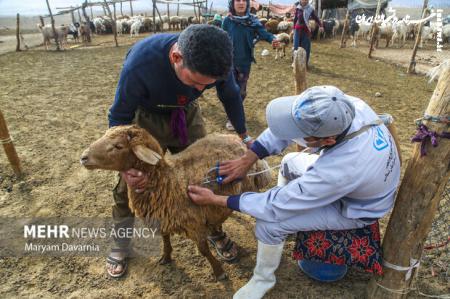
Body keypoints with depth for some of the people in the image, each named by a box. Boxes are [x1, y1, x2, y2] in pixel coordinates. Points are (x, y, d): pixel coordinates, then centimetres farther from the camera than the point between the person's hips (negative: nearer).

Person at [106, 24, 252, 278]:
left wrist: (245, 136, 5)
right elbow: (119, 117, -22)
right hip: (146, 118, -2)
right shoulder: (139, 63, -39)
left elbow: (231, 96, -5)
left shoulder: (215, 61, -29)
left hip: (187, 115, 3)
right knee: (129, 185, 3)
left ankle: (215, 232, 32)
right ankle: (120, 245, 30)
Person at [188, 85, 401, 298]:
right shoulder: (347, 106, -28)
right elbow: (293, 120, -14)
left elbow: (277, 205, -32)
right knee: (290, 162, 20)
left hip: (353, 209, -7)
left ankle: (263, 279, 15)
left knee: (269, 222, -13)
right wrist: (247, 159, -19)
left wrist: (215, 199, -23)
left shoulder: (338, 171, -44)